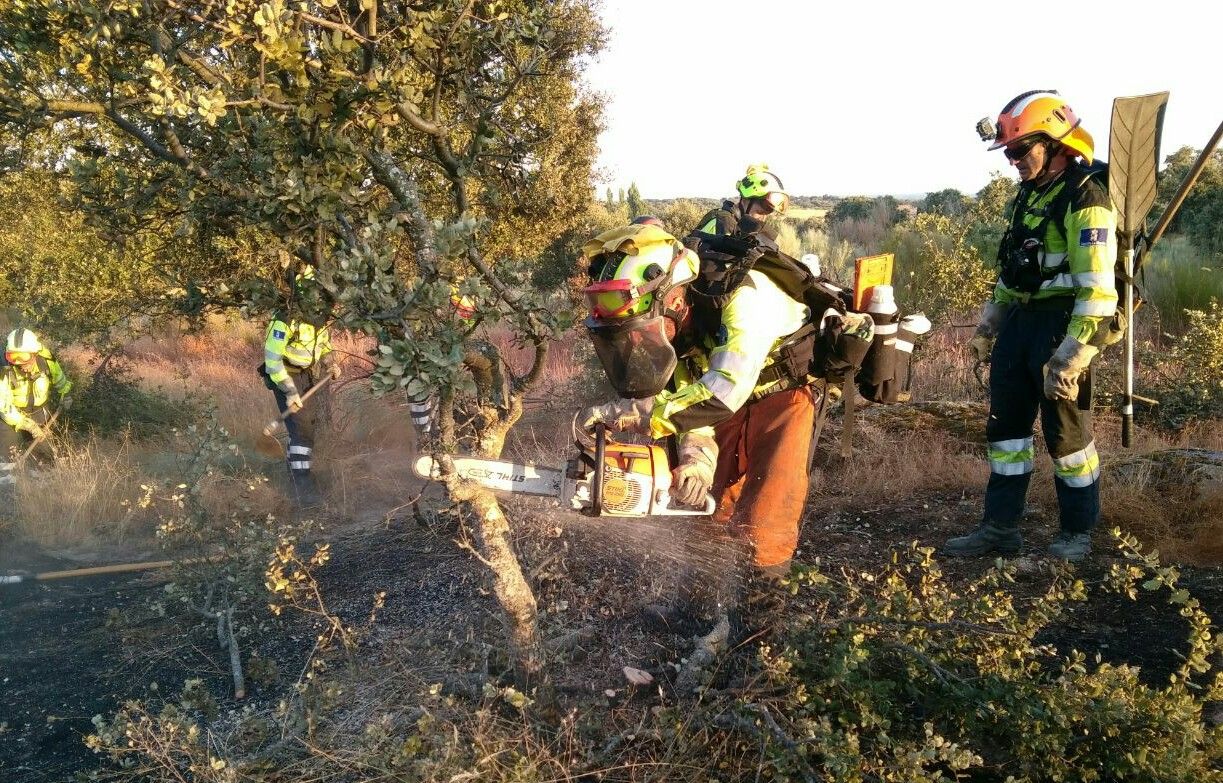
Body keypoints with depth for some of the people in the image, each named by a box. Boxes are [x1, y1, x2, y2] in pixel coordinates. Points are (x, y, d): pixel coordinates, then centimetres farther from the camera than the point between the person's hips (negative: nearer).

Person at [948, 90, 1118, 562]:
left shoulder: (1085, 197, -14)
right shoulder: (1028, 195, 14)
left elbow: (1097, 289, -20)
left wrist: (1071, 357, -24)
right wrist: (987, 328, 22)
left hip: (1061, 325, -8)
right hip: (1019, 321, 8)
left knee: (1066, 432, 2)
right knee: (1006, 425, 10)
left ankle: (1078, 532, 20)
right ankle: (1000, 528, 20)